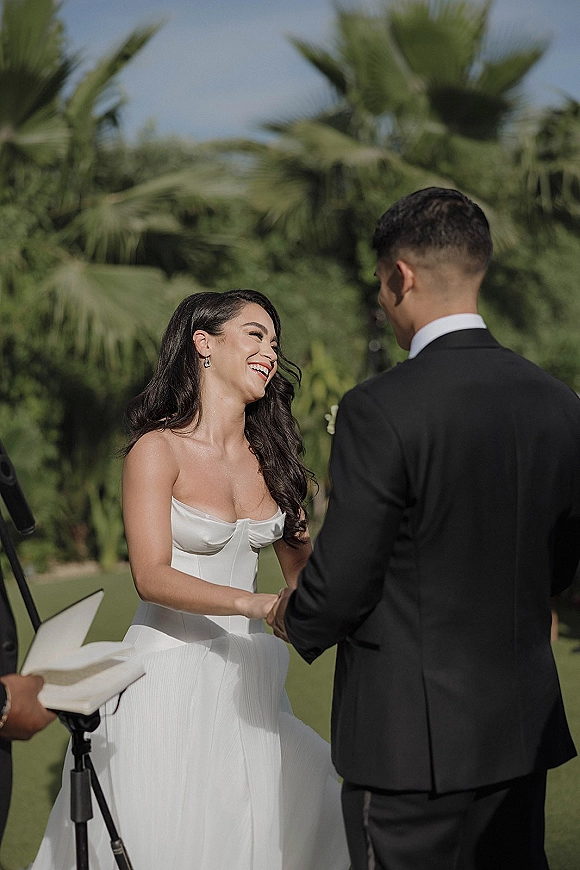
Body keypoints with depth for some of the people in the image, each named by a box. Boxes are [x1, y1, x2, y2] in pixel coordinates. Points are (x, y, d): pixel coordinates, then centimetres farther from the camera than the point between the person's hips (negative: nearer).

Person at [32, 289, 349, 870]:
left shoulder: (270, 458, 10)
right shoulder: (158, 450, -8)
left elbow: (301, 567, 11)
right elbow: (152, 576, -17)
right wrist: (253, 603, -30)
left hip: (248, 679, 5)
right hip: (172, 677, -5)